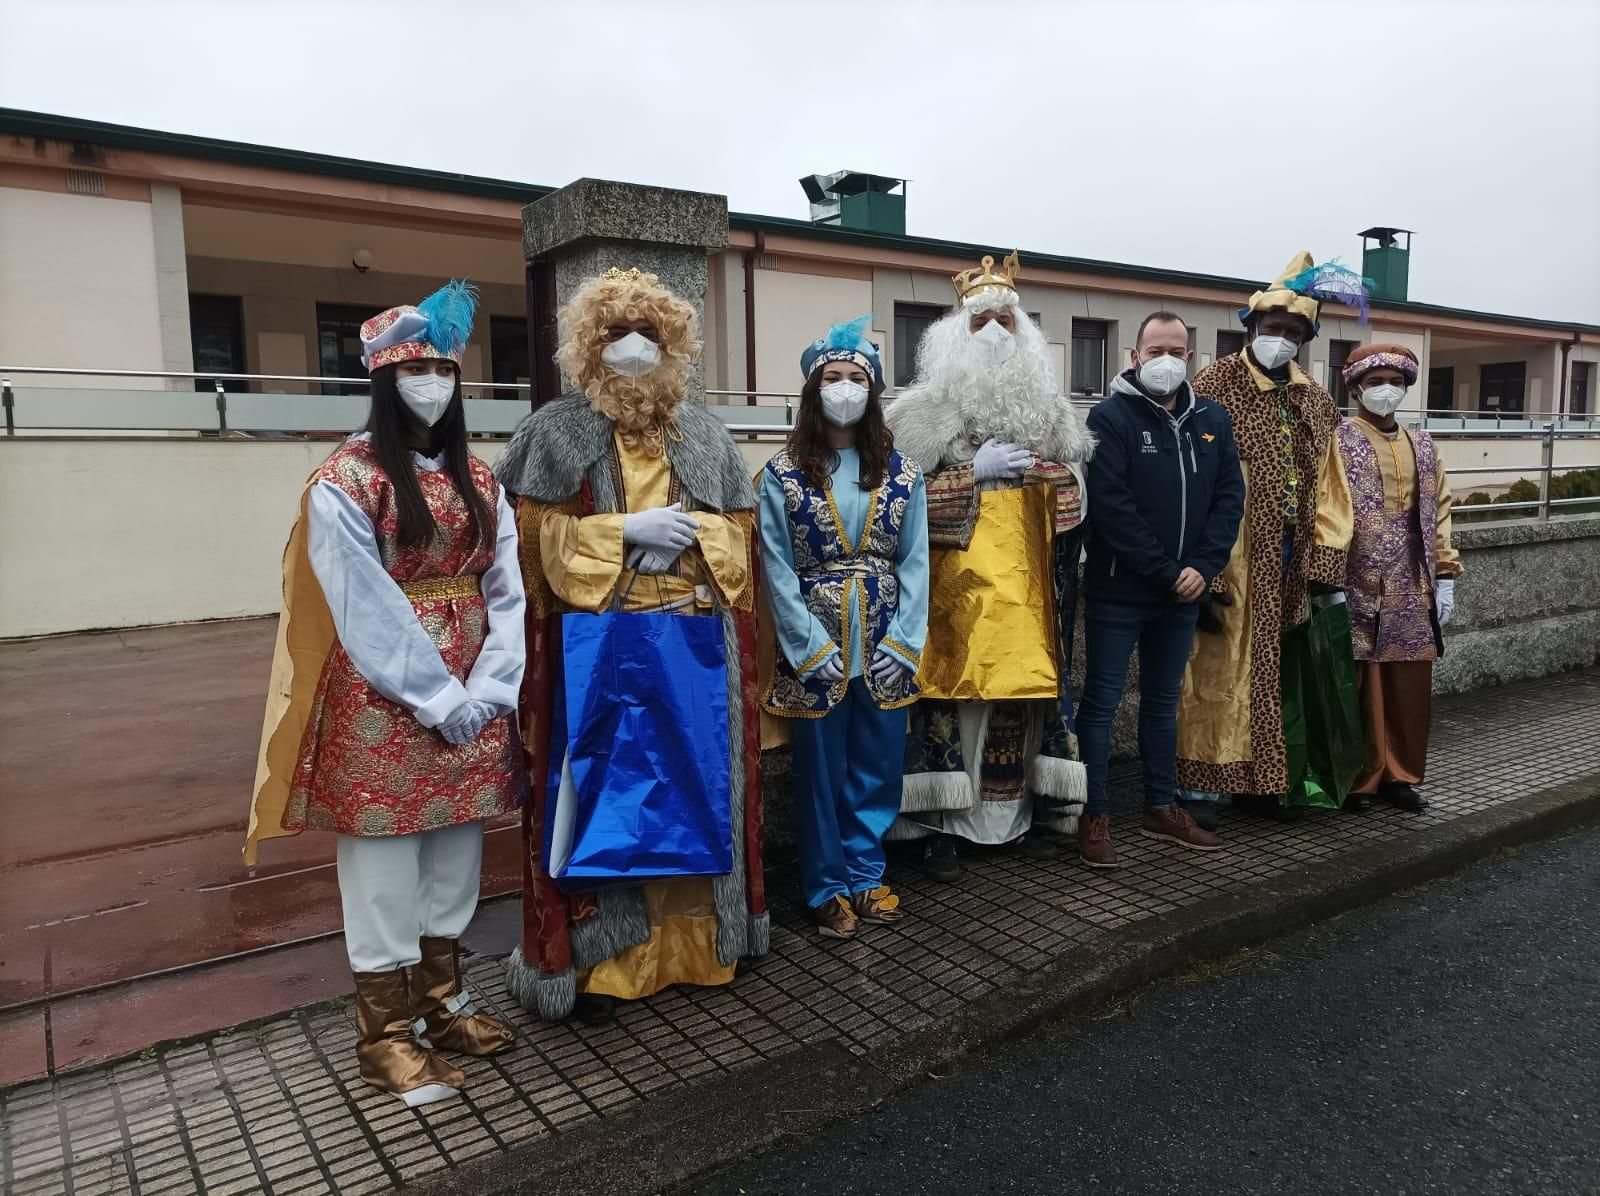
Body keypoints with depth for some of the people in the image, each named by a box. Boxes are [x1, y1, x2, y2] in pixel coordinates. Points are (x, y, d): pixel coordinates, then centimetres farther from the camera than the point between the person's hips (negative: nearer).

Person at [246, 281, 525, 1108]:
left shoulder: (478, 480, 9)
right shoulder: (346, 481, -8)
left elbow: (506, 589, 3)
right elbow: (365, 613, -14)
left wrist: (488, 688, -9)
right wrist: (440, 698, -15)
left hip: (472, 699, 6)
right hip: (386, 703, -5)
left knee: (456, 852, 13)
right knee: (385, 861, 3)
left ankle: (442, 1000, 29)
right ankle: (386, 1032, 16)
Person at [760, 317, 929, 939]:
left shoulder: (901, 471, 4)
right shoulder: (783, 474, -3)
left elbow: (914, 562, 2)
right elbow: (778, 569, -7)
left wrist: (902, 642, -7)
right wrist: (813, 649, -13)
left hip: (885, 645, 3)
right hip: (816, 647, -2)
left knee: (878, 768, 10)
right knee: (821, 770, 7)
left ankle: (865, 877, 28)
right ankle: (828, 888, 23)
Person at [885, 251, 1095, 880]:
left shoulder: (1046, 409, 15)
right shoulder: (931, 411, 0)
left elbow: (1071, 493, 21)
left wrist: (1048, 470, -1)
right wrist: (976, 470, -12)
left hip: (1027, 585, 4)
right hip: (960, 585, -4)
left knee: (1026, 690, 5)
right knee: (954, 688, -5)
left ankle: (1025, 810, 19)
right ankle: (941, 823, 4)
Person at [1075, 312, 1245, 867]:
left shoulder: (1211, 420, 9)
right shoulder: (1111, 416, -9)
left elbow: (1229, 495, 6)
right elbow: (1111, 504, -17)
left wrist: (1203, 567, -7)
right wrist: (1165, 571, -17)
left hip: (1183, 591, 6)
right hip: (1119, 589, -6)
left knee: (1163, 701, 16)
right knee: (1101, 701, 0)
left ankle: (1161, 809, 28)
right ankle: (1094, 817, 9)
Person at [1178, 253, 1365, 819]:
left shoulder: (1316, 402, 13)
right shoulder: (1215, 386, -6)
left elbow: (1327, 490, 13)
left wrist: (1326, 569, 5)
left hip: (1290, 567, 6)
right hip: (1231, 563, -6)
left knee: (1279, 674, 13)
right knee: (1218, 676, -2)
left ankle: (1269, 779, 25)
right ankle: (1202, 785, 8)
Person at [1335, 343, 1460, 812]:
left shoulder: (1423, 445, 14)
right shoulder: (1338, 442, -4)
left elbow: (1437, 513, 15)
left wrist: (1445, 576, 9)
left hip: (1413, 593, 5)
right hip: (1357, 590, -5)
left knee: (1410, 686, 8)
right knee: (1360, 689, 0)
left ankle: (1399, 774, 21)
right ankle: (1357, 777, 12)